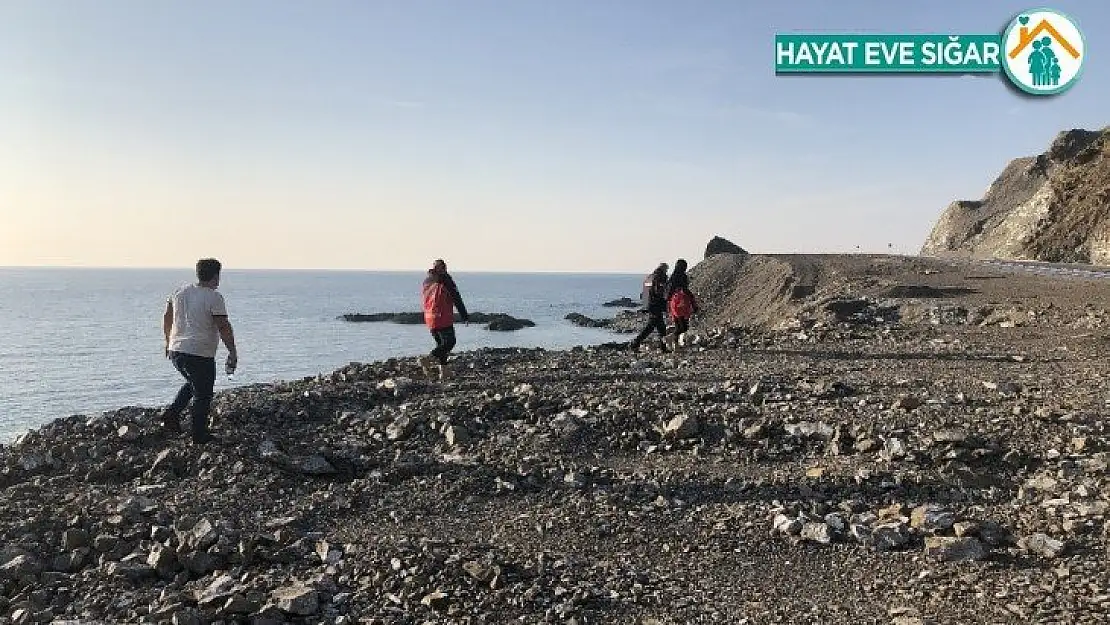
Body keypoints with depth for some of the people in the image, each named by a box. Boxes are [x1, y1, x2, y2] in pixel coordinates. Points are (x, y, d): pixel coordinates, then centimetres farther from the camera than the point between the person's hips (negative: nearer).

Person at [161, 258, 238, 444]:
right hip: (200, 354, -7)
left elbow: (167, 317, 18)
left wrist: (169, 341, 29)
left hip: (176, 350, 7)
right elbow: (223, 327, -15)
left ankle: (171, 414, 15)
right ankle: (199, 435, 11)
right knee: (202, 394, 5)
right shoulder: (214, 297, -12)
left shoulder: (181, 292, 9)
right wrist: (233, 352, -8)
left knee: (192, 384, 28)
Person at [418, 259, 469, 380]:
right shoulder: (445, 279, -9)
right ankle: (428, 359, -17)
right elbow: (456, 298, -8)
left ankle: (443, 371, 13)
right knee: (450, 342, -1)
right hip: (443, 318, -8)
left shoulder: (426, 281, 12)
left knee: (441, 343, 16)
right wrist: (465, 316, -3)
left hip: (429, 318, 8)